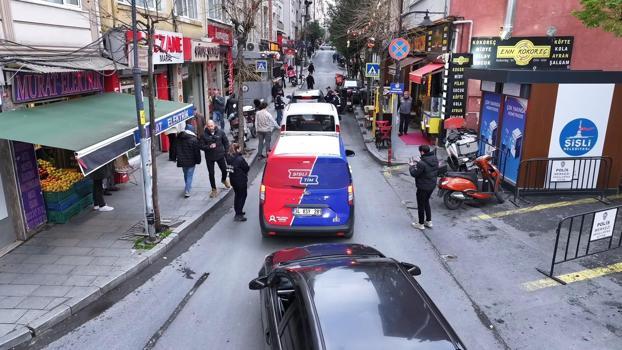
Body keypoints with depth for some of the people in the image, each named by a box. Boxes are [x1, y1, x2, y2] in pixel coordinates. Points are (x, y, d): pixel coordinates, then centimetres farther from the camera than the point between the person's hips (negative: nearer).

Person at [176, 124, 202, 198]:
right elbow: (197, 151, -13)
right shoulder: (194, 139, -17)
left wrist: (176, 157, 18)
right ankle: (187, 191, -2)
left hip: (182, 160, 5)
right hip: (191, 161, -5)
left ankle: (187, 188, 39)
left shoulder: (179, 138, 0)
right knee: (189, 176, 3)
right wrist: (198, 160, -2)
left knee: (186, 174, 23)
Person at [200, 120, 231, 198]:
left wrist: (226, 152, 0)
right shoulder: (204, 135, -9)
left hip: (220, 155, 1)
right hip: (209, 158, -1)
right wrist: (209, 147, -23)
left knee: (224, 170, 11)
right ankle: (214, 190, 22)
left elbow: (226, 142, 4)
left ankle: (224, 180, 47)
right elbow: (202, 146, -6)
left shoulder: (220, 132, -6)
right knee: (211, 173, 6)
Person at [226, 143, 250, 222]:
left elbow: (229, 167, 4)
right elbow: (247, 168, -15)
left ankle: (238, 212, 34)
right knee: (242, 196, 6)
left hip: (233, 180, 7)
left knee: (237, 195, 22)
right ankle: (238, 215, 4)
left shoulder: (228, 158, -4)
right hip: (241, 181, -7)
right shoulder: (240, 159, -25)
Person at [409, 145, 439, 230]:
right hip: (432, 185, 8)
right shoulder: (435, 159, -3)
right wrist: (417, 164, 9)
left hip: (423, 187, -8)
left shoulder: (422, 163, -29)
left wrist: (411, 166, -2)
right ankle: (429, 221, 34)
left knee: (421, 205, 9)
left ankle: (421, 224, 23)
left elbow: (414, 174, -20)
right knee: (426, 202, 26)